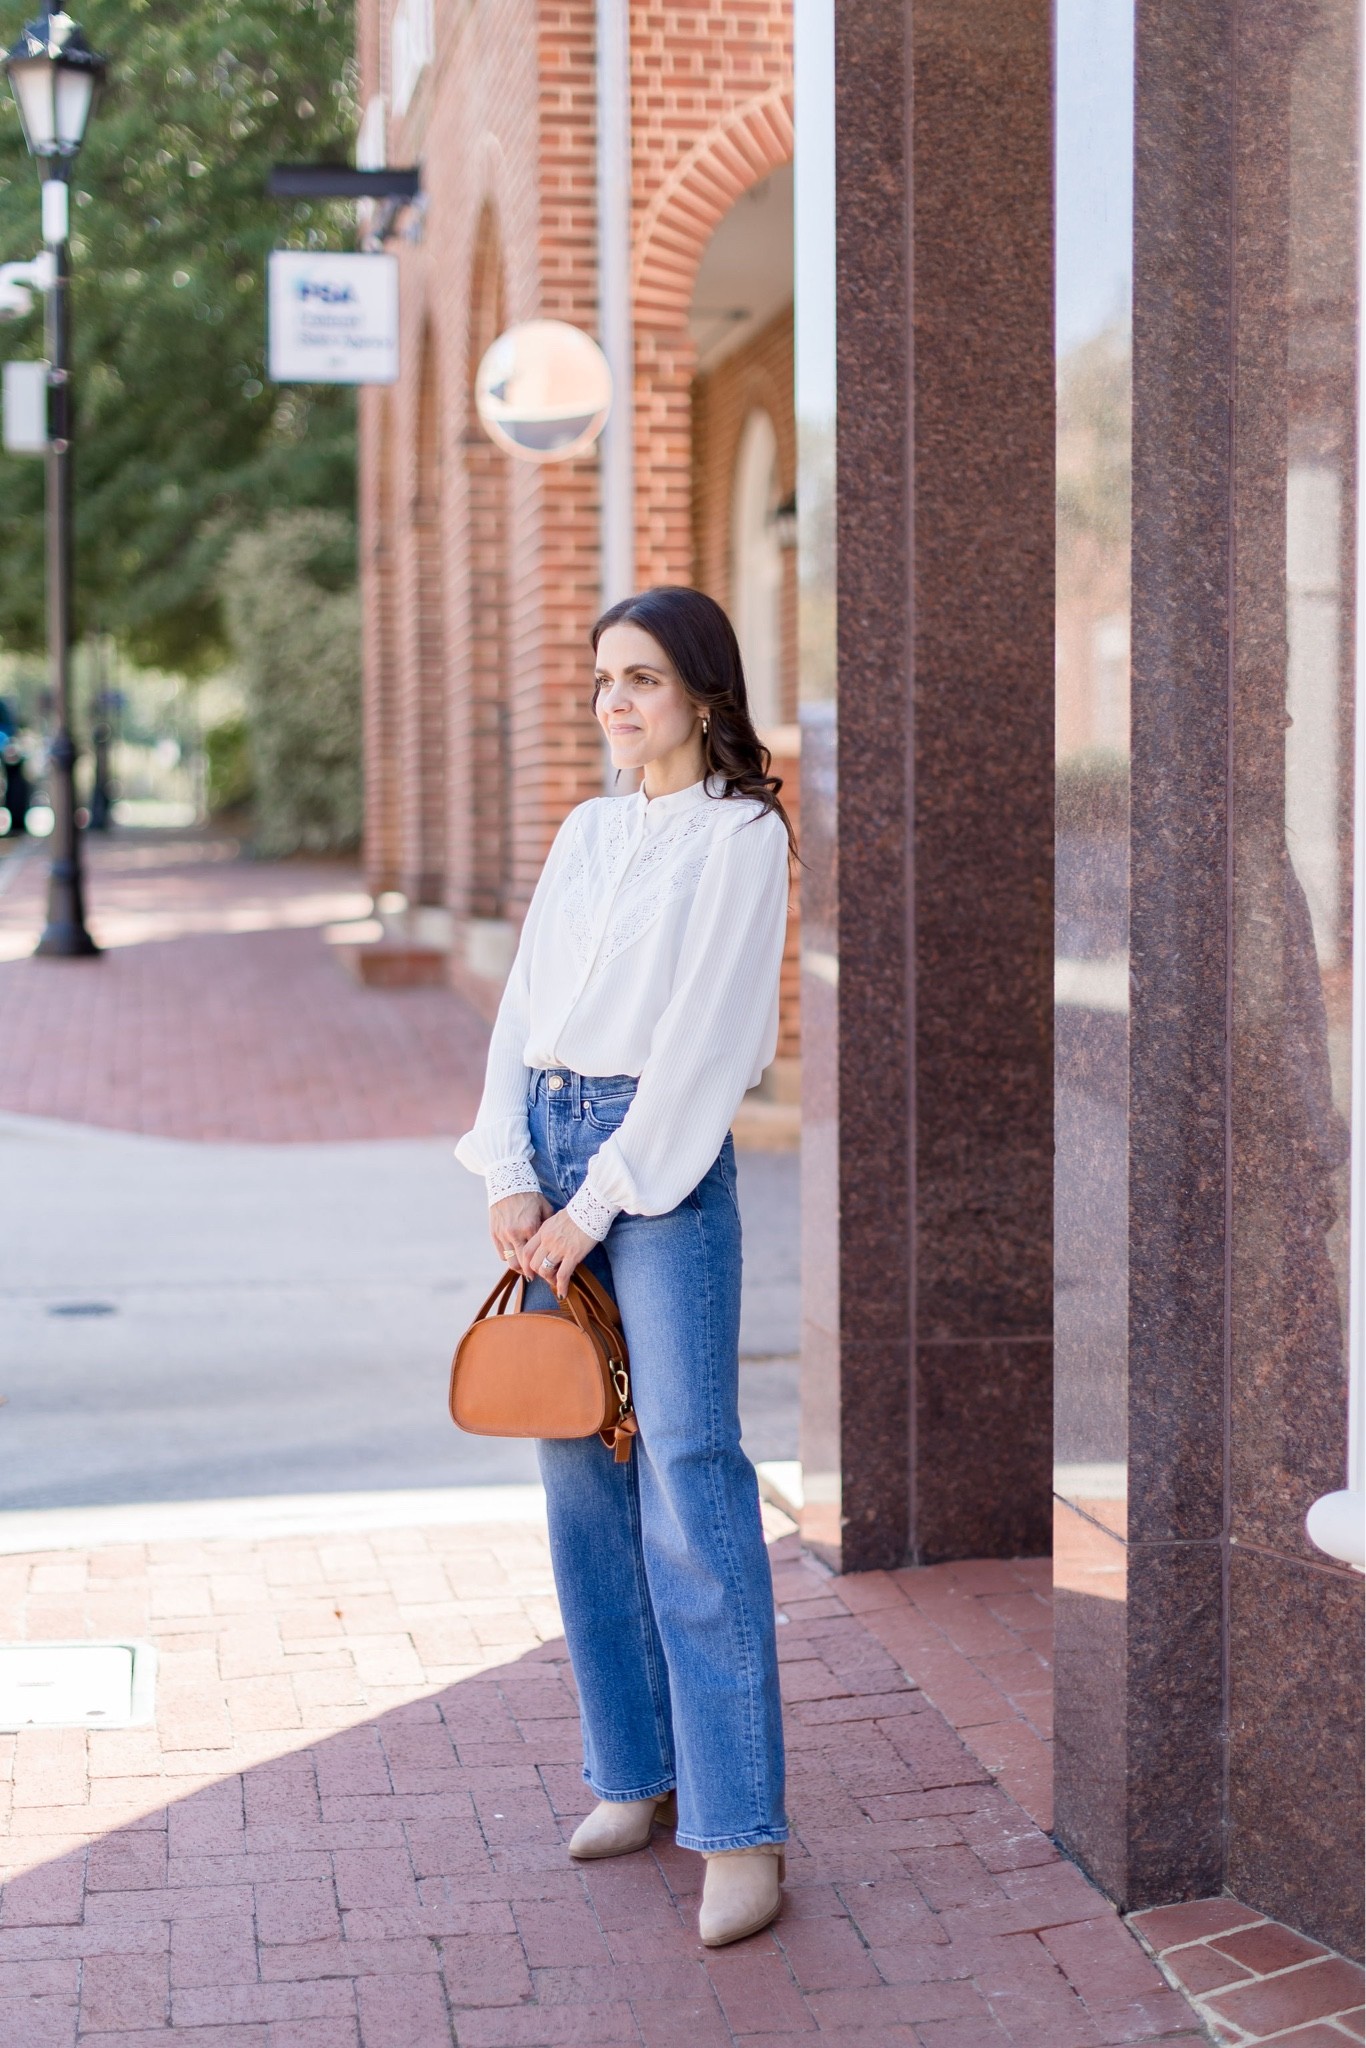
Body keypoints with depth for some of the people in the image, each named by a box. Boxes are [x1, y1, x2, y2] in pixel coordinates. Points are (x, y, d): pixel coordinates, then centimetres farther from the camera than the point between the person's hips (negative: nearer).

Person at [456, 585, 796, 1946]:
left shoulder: (744, 834, -2)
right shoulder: (586, 832, 17)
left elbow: (706, 1037, -10)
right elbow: (524, 1006, 11)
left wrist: (596, 1203, -13)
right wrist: (510, 1176, -3)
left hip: (661, 1151, -6)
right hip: (545, 1142, 7)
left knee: (688, 1478, -10)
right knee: (578, 1474, 8)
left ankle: (738, 1830, -7)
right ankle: (634, 1773, 19)